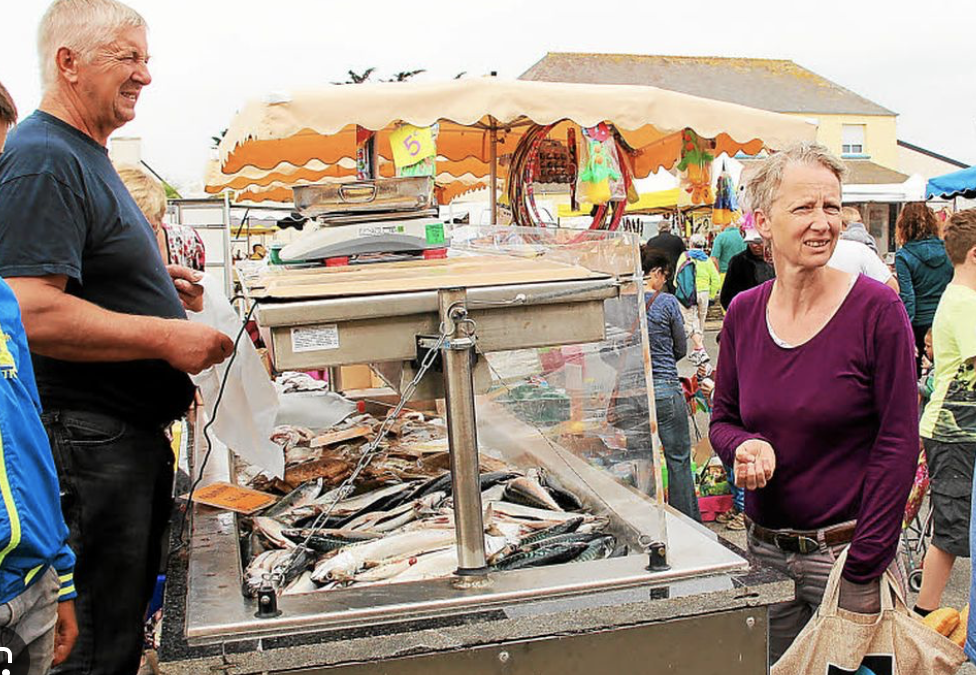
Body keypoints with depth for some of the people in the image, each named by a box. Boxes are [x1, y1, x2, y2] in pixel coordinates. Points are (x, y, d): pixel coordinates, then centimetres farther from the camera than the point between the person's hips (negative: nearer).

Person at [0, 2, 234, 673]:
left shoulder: (85, 155, 17)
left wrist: (154, 281, 12)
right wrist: (165, 337, -22)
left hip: (135, 429, 10)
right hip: (88, 438, -10)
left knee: (133, 612, 20)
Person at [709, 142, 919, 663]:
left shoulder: (876, 310, -11)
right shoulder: (743, 314, 1)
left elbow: (898, 442, -11)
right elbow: (722, 419, 11)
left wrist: (862, 568, -14)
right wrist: (746, 446, -14)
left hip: (845, 550, -3)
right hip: (763, 551, 4)